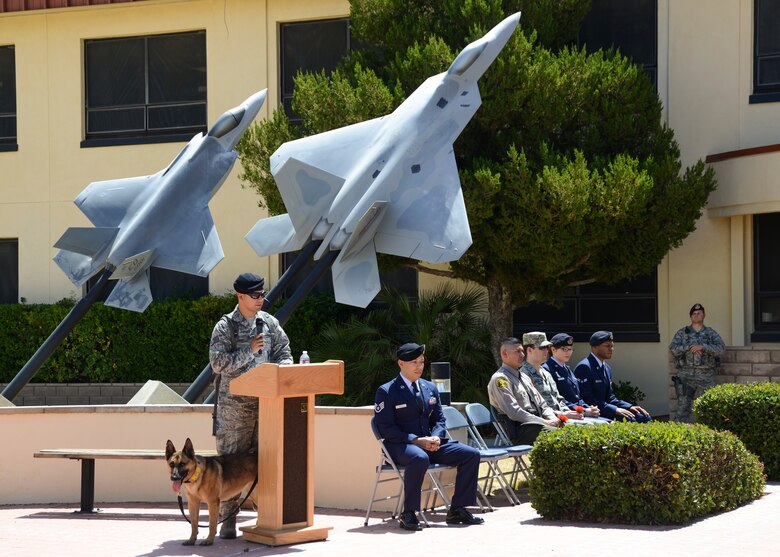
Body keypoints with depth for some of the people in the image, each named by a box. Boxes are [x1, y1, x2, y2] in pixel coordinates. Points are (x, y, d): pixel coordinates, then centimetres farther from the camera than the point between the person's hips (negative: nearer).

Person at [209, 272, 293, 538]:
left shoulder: (269, 323, 10)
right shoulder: (225, 327, -3)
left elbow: (284, 352, 15)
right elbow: (218, 364, -12)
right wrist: (250, 350, -16)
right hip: (235, 404, -4)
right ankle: (228, 519, 5)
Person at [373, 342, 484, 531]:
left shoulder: (430, 388, 16)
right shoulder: (386, 392, -4)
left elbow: (439, 419, 18)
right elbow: (386, 428, -11)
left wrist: (436, 437, -6)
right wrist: (416, 440, -19)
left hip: (429, 443, 7)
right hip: (400, 445, -7)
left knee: (471, 454, -9)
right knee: (420, 458, -41)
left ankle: (457, 510, -3)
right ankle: (408, 514, -30)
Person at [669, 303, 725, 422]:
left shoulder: (711, 333, 10)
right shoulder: (682, 333, 10)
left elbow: (721, 348, -6)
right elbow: (673, 349, -3)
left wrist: (703, 347, -18)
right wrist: (689, 347, -18)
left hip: (706, 376, 1)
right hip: (686, 375, -1)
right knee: (683, 405, -7)